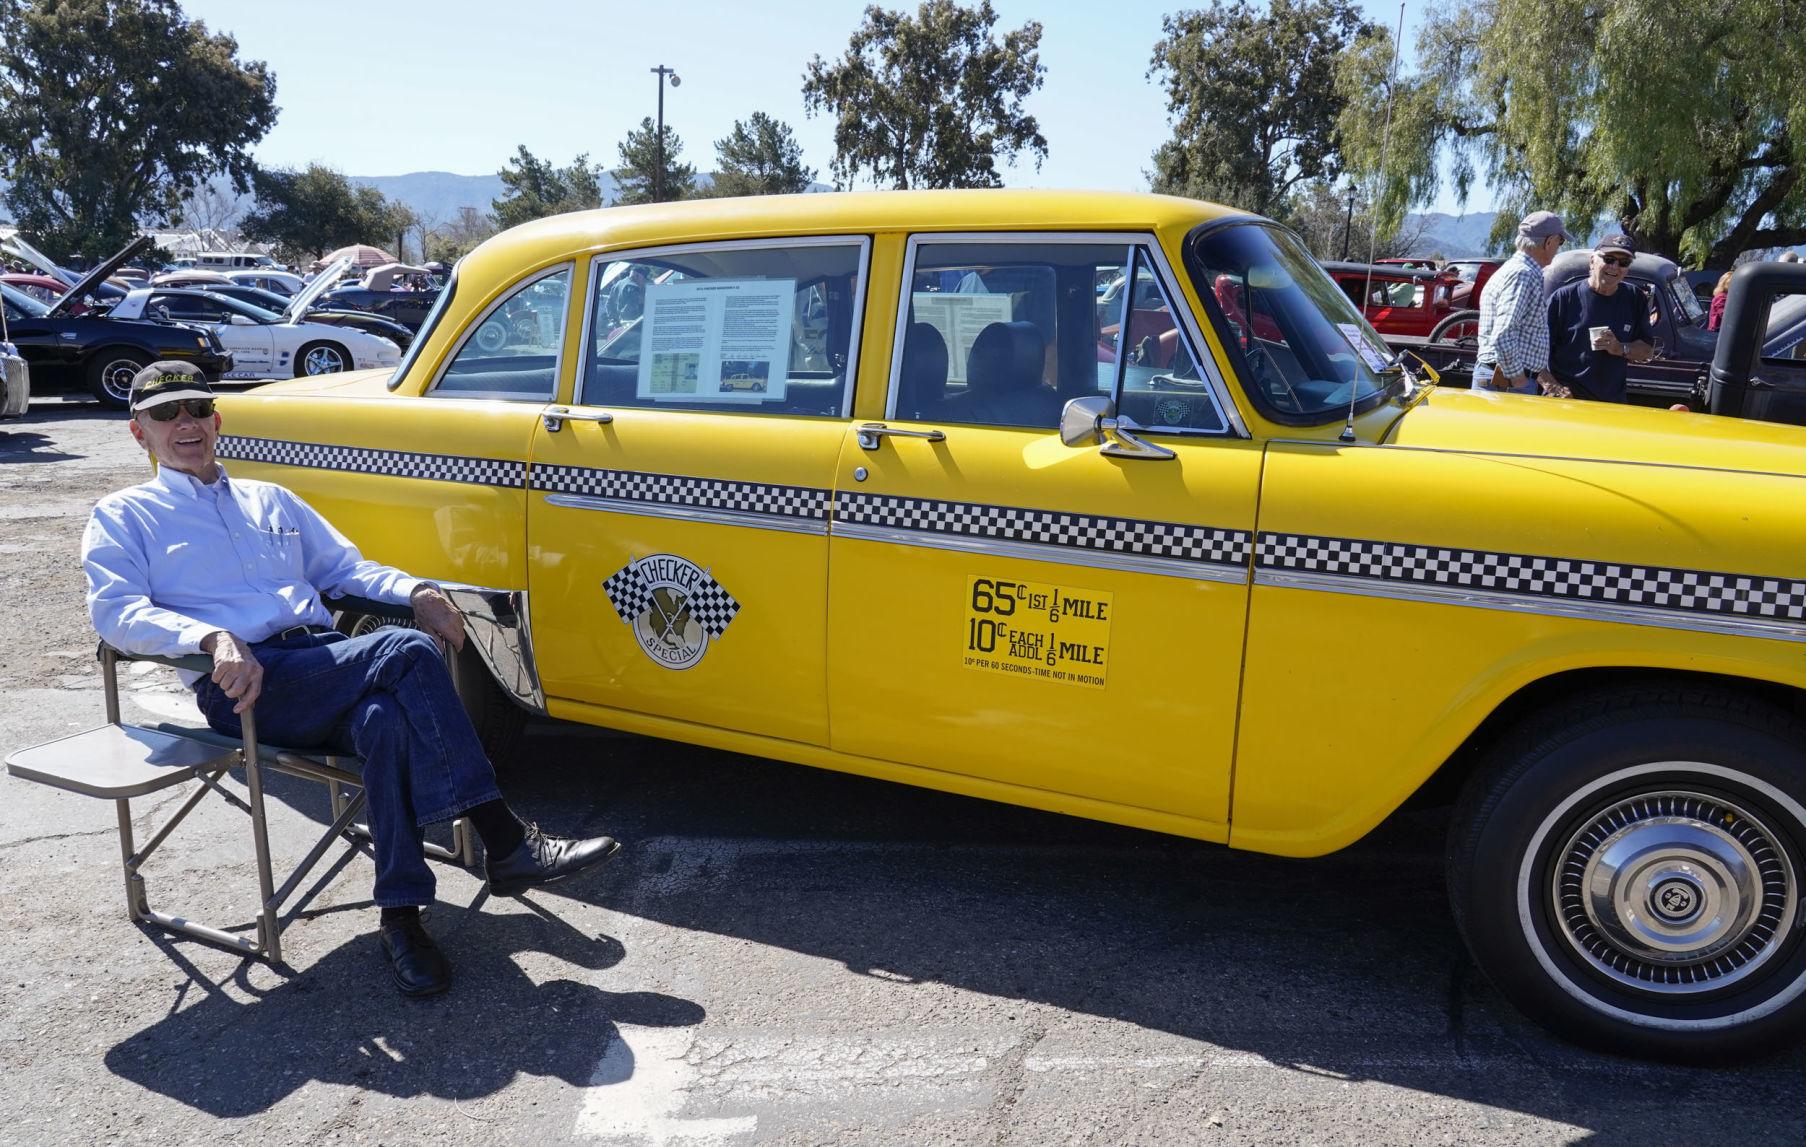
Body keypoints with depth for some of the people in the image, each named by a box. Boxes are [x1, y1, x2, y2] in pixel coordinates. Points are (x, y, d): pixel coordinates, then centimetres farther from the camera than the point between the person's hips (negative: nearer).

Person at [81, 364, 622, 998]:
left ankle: (401, 916, -28)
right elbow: (115, 611, -2)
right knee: (406, 652, -30)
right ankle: (508, 844, -30)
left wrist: (413, 591, 3)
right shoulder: (122, 517, 15)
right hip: (238, 688, -4)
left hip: (324, 669, 4)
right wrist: (213, 639, -23)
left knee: (387, 719, -34)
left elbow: (344, 567, 27)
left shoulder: (271, 500, 30)